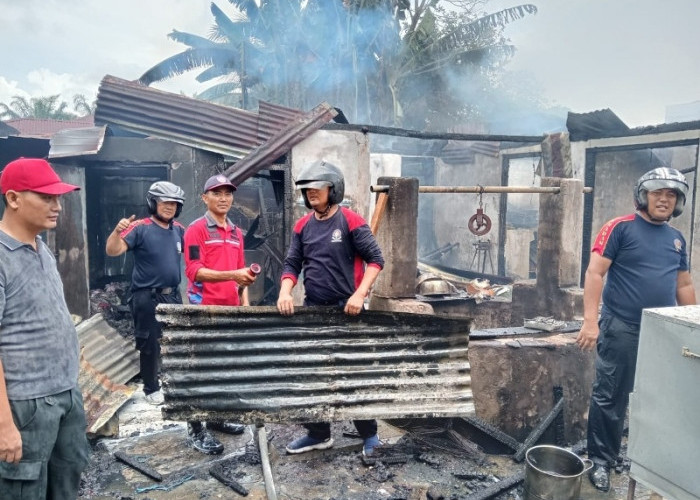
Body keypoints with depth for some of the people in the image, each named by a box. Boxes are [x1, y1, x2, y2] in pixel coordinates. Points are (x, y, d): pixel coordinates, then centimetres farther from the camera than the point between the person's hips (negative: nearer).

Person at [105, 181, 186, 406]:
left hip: (173, 296, 6)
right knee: (150, 345, 5)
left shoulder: (179, 230, 5)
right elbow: (113, 251, -21)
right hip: (147, 298, -6)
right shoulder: (140, 227, -12)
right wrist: (117, 231, -40)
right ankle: (151, 389, 22)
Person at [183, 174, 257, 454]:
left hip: (230, 309, 7)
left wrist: (245, 301, 12)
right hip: (205, 309, -7)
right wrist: (232, 275, -27)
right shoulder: (196, 229, -7)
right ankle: (196, 431, 8)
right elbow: (194, 271, -17)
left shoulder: (236, 232, 14)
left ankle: (217, 417, 28)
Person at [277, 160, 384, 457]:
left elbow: (375, 260, -9)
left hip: (346, 310, -5)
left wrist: (359, 294, -20)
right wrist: (285, 292, -9)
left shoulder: (350, 221, -8)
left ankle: (369, 434, 23)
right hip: (312, 309, 6)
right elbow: (292, 264, 9)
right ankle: (318, 434, 28)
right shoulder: (303, 226, 8)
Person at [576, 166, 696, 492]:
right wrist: (590, 321, -20)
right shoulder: (620, 228, -6)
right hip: (621, 330, -6)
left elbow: (684, 286, 19)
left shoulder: (677, 239, 12)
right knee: (610, 399, 2)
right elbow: (595, 273, -12)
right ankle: (601, 461, 16)